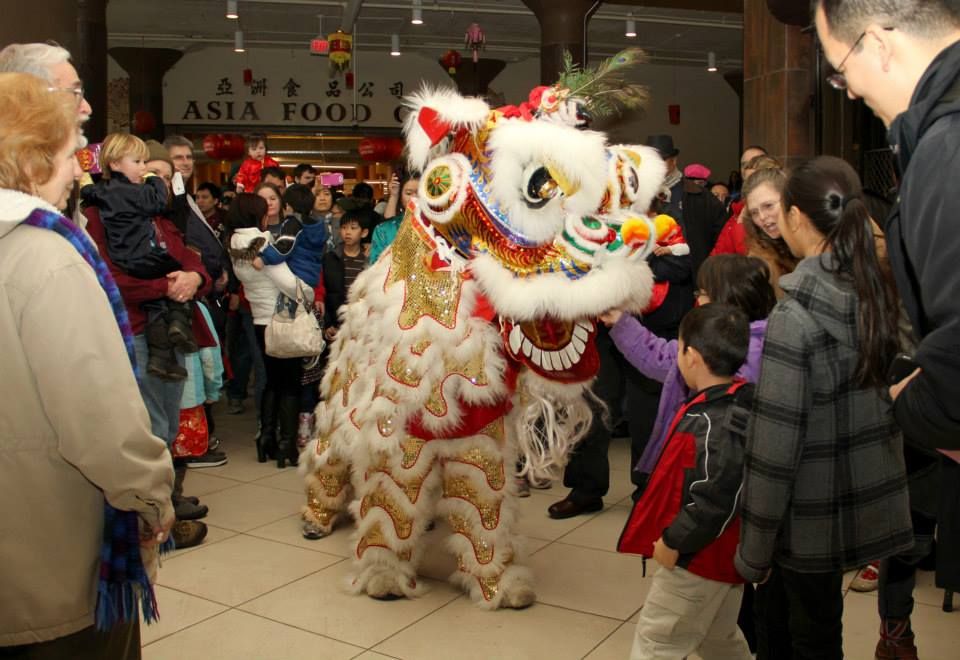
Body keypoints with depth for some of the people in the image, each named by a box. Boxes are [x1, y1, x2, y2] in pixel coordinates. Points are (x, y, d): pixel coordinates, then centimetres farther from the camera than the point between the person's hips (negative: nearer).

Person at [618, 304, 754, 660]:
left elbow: (713, 499, -31)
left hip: (699, 558, -10)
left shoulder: (711, 423, -31)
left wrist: (674, 541, -19)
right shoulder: (741, 401, 0)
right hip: (725, 553, 10)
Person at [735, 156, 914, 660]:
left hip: (809, 521, -6)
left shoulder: (794, 316, -22)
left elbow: (775, 447, -21)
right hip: (868, 506, 6)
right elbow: (888, 398, 8)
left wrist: (753, 551, -12)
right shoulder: (880, 295, -2)